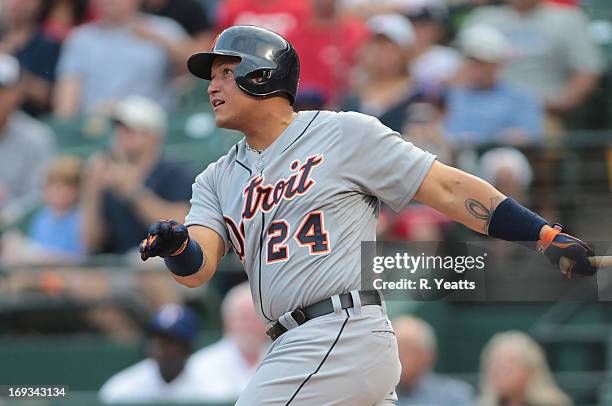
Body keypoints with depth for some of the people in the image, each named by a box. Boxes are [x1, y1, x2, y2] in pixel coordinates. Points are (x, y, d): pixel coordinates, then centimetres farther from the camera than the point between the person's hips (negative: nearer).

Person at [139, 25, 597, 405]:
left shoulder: (345, 133, 0)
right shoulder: (217, 179, 18)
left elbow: (448, 188, -2)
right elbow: (198, 268, 4)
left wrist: (547, 235, -8)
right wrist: (175, 245, -20)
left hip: (348, 333, -7)